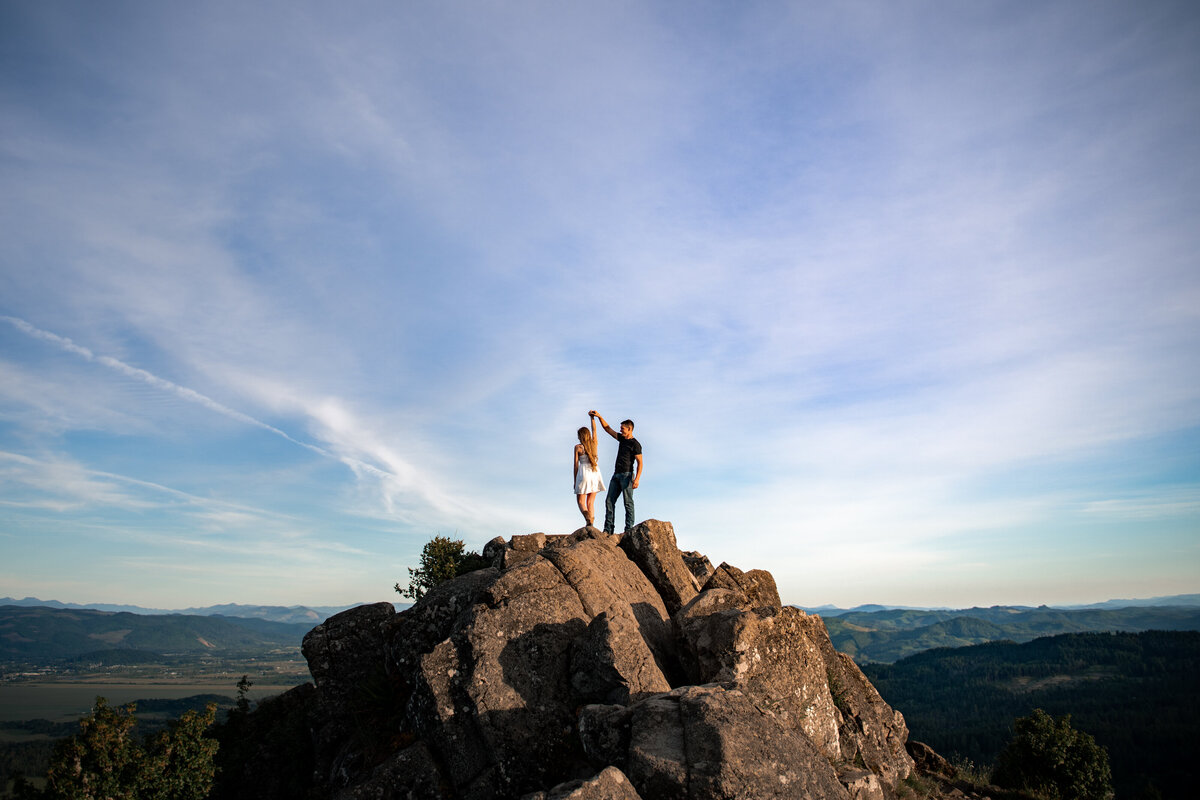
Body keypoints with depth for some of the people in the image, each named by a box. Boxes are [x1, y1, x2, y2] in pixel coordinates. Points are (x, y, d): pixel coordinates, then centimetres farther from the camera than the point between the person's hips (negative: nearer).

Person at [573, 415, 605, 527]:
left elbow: (576, 465, -2)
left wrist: (575, 481, 4)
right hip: (595, 474, 4)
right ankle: (590, 526, 1)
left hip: (584, 473, -4)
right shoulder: (594, 443, 5)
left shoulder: (577, 447, -4)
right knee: (591, 502, 9)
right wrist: (592, 417, 32)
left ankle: (587, 517, -26)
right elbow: (594, 430, 23)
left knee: (580, 502, 4)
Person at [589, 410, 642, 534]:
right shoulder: (622, 439, 18)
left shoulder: (635, 444, -5)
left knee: (628, 502, -9)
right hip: (616, 474, 8)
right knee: (609, 501, 0)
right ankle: (608, 529, -2)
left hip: (627, 475, -8)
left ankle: (629, 529, -9)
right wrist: (599, 417, 15)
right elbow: (608, 429, 24)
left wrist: (637, 479, -21)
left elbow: (640, 463, -10)